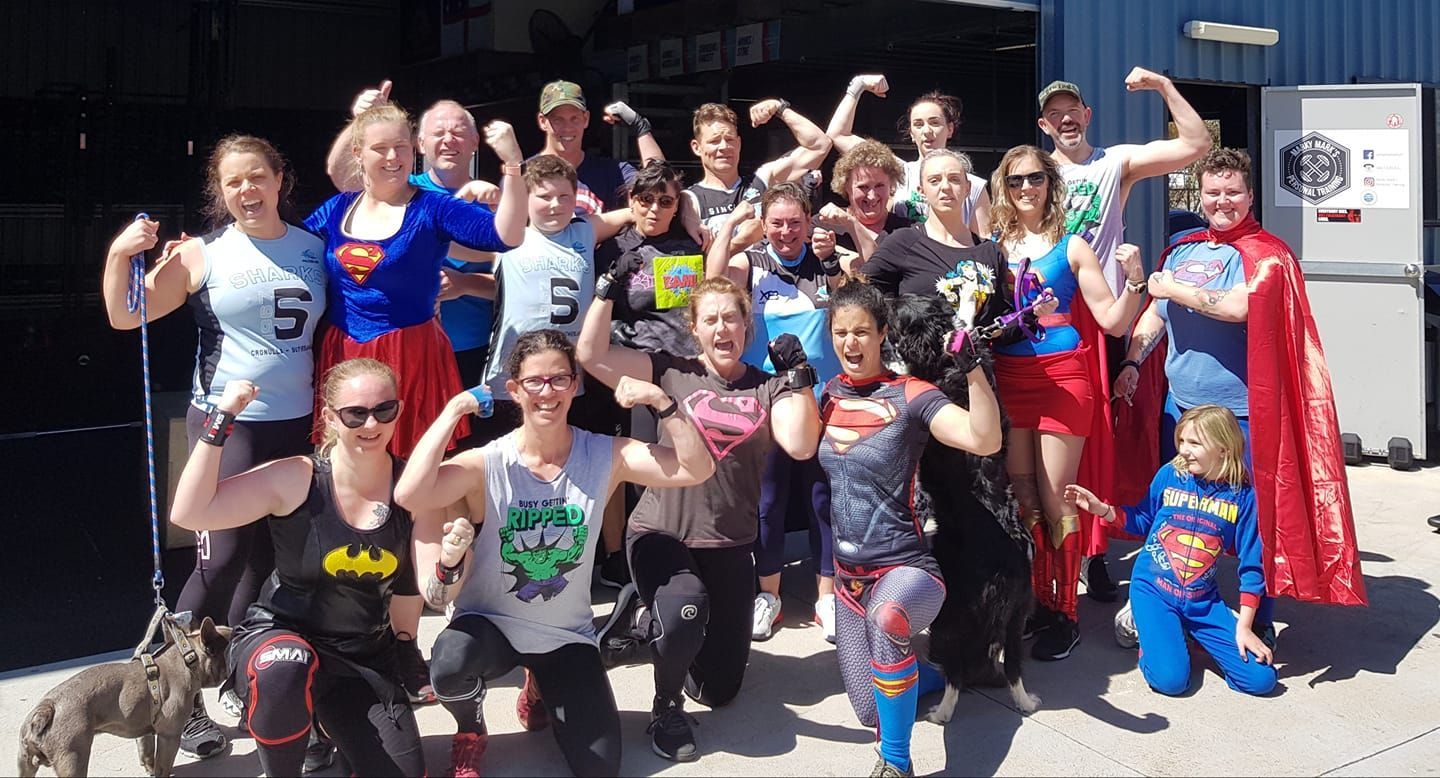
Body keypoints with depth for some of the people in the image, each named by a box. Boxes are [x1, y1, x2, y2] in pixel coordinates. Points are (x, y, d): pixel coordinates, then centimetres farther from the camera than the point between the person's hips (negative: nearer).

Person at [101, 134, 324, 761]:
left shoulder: (315, 248, 4)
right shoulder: (203, 254, -4)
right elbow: (125, 316, -5)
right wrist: (120, 254, -20)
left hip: (298, 424, 4)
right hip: (226, 422, -4)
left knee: (269, 554, 11)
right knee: (222, 558, -9)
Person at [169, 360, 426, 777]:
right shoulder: (296, 479, -15)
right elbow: (188, 514, -24)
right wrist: (222, 419, -27)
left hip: (368, 658, 4)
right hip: (279, 635, -3)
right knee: (285, 668, -39)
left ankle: (328, 720, 25)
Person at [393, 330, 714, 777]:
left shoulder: (605, 456, -10)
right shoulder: (487, 464, -16)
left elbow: (697, 470, -16)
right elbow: (409, 496, -33)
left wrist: (661, 401, -27)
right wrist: (453, 412, -29)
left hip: (566, 633, 2)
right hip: (490, 622, -2)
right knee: (450, 668, -37)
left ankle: (540, 692, 28)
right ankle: (471, 733, 3)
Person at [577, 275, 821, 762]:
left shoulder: (770, 387, 2)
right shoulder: (670, 372, -1)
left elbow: (800, 446, -15)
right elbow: (590, 354, -10)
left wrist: (799, 376, -14)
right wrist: (609, 288, -15)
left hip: (730, 546, 3)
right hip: (661, 534, -3)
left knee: (719, 690, 11)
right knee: (686, 608, -38)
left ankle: (646, 619, 39)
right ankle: (666, 708, -6)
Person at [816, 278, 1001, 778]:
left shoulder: (908, 396, -12)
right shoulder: (827, 395, 7)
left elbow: (985, 441, -24)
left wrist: (971, 364, -34)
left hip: (906, 566, -6)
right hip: (848, 573, 6)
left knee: (885, 618, -43)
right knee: (874, 715, 10)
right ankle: (915, 670, 45)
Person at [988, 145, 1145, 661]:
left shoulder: (1071, 246, 4)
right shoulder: (992, 246, 10)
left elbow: (1114, 322, 2)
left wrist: (1135, 280, -14)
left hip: (1062, 378, -3)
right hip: (1008, 379, 3)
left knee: (1055, 502, -2)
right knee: (1021, 499, 6)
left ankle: (1064, 613, 8)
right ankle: (1034, 603, 18)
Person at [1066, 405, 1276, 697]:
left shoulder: (1242, 495, -8)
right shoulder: (1169, 475, -4)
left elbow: (1252, 565, -3)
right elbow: (1142, 521, 12)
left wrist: (1244, 626, -6)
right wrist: (1101, 508, -5)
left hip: (1203, 601, 1)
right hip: (1153, 589, -1)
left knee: (1261, 679, -9)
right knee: (1170, 679, -21)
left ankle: (1187, 634, 13)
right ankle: (1147, 629, 12)